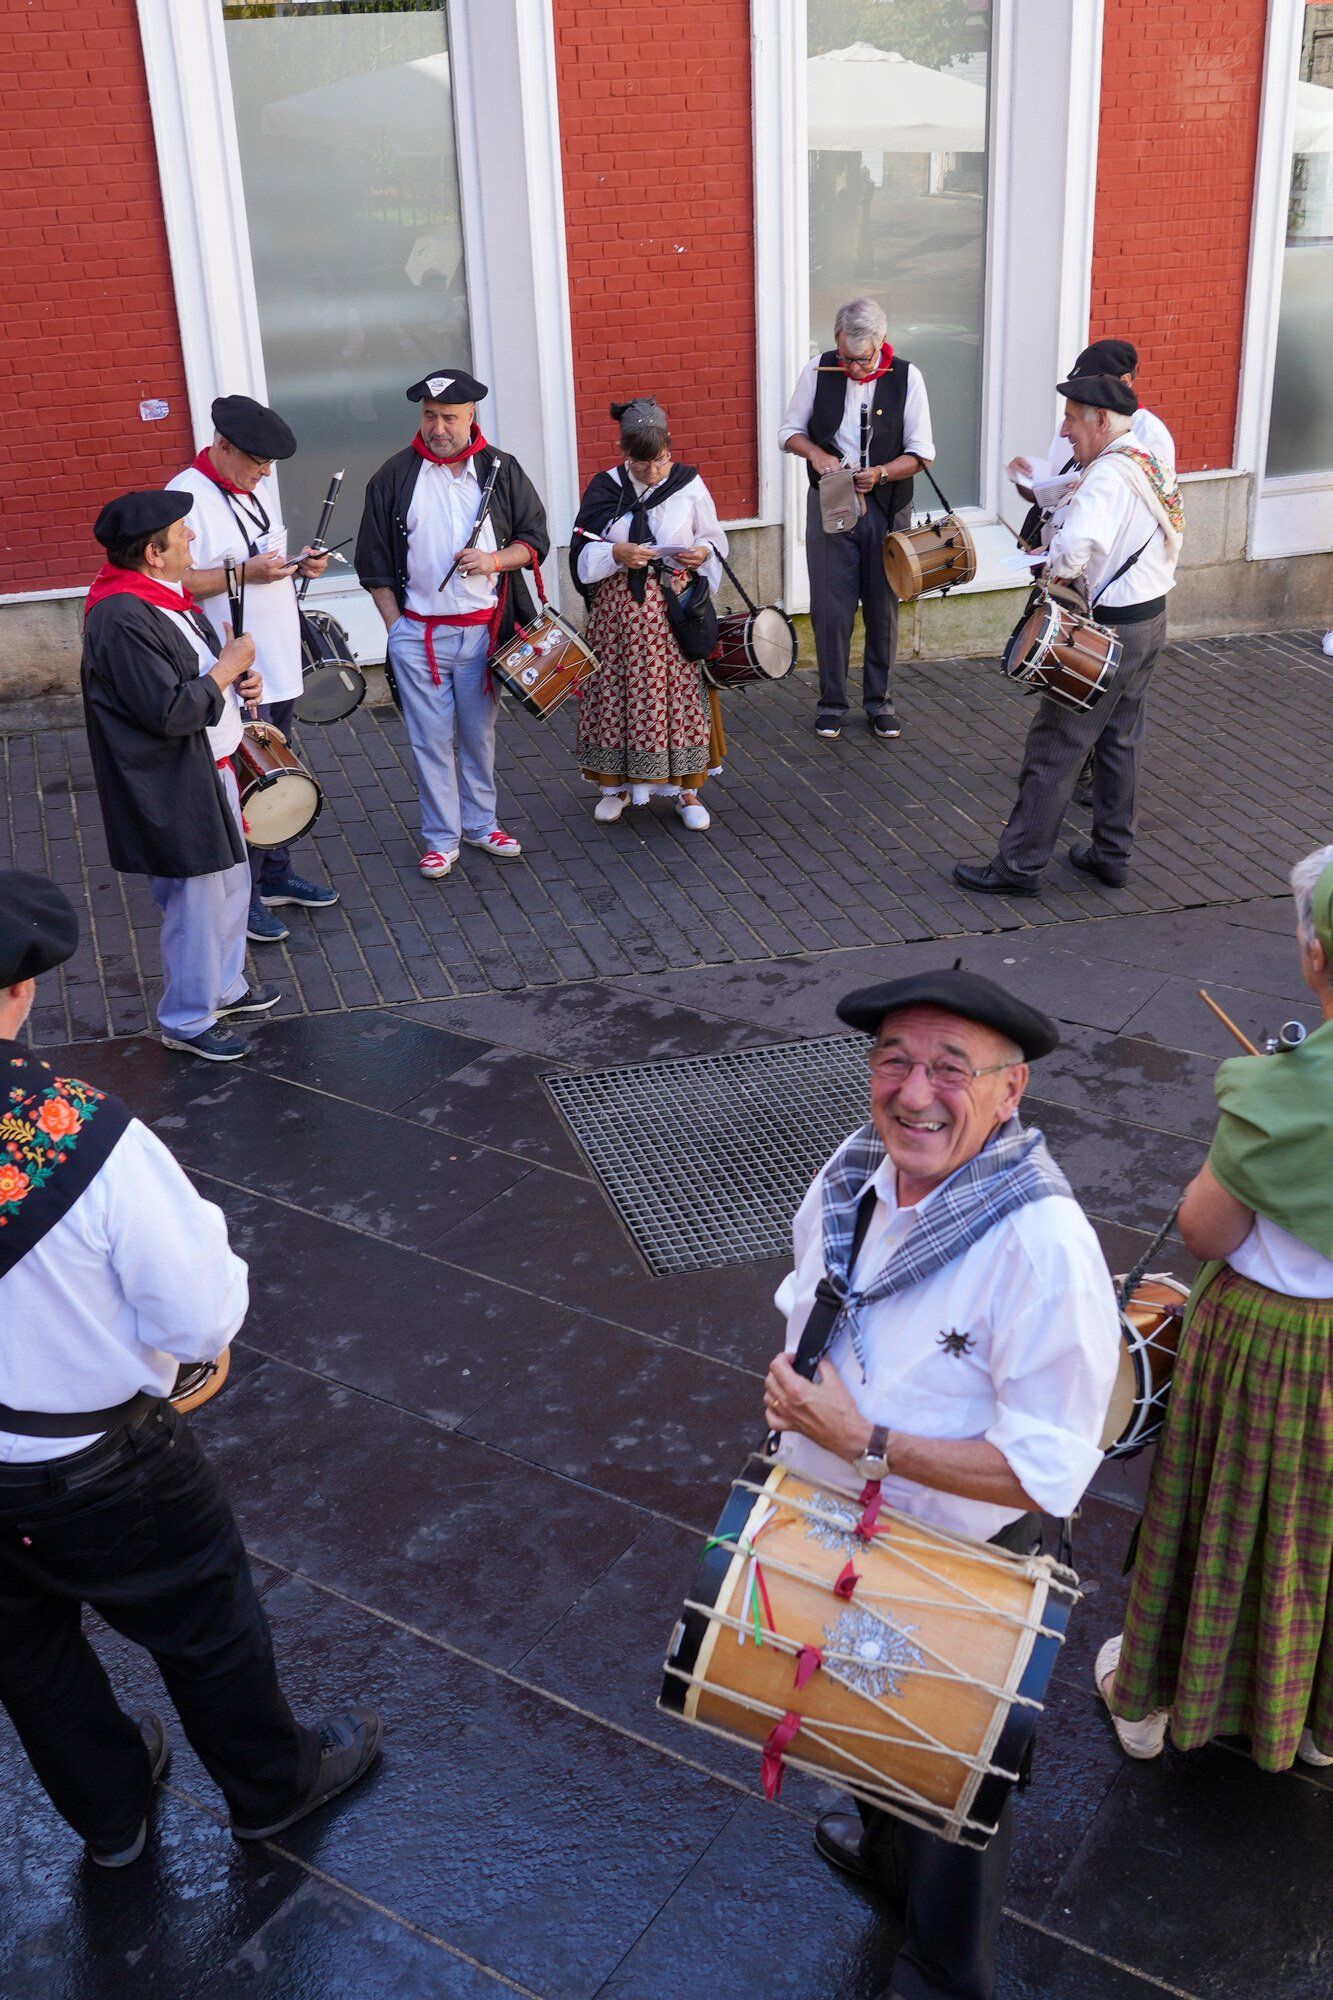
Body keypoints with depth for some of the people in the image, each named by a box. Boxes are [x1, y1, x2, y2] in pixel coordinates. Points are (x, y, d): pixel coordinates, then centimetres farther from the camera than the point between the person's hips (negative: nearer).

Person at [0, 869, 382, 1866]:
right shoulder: (92, 1140, -34)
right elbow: (204, 1319, -23)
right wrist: (202, 1229, -4)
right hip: (100, 1470, -4)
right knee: (206, 1631, 24)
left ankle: (110, 1811, 55)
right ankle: (273, 1787, 50)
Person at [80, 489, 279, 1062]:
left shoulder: (165, 594, 5)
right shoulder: (122, 619, -27)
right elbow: (169, 712, -29)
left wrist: (238, 679, 1)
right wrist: (227, 670, -17)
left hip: (210, 770, 10)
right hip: (174, 791, -10)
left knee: (230, 884, 23)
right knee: (197, 905, 3)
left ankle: (223, 986, 43)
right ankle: (187, 1021, 21)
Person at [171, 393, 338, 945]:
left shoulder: (257, 486, 12)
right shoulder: (187, 497, -16)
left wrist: (298, 564, 3)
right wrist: (244, 574, -29)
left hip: (280, 663, 9)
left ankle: (276, 874, 33)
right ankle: (242, 896, 9)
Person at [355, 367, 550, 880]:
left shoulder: (501, 469, 2)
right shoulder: (394, 476, 1)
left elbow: (536, 540, 6)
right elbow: (374, 562, 4)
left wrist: (496, 559, -14)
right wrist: (396, 626, -2)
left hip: (484, 631, 1)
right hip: (417, 633, -1)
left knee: (480, 734, 12)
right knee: (431, 741, 4)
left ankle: (480, 823, 28)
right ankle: (441, 838, 15)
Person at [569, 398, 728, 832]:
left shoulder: (688, 484, 1)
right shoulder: (605, 488, 0)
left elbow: (715, 539, 10)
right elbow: (582, 554, -1)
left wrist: (703, 553, -13)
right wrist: (617, 555, -19)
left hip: (674, 608, 0)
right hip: (618, 609, 1)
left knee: (678, 692, 1)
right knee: (619, 693, 5)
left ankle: (685, 787, 13)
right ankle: (619, 783, 21)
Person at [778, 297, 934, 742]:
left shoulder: (906, 377, -5)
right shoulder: (817, 372, -3)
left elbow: (921, 453, -3)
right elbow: (790, 432, 7)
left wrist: (880, 473, -19)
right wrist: (816, 453, -13)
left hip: (887, 509, 0)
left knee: (883, 608, 8)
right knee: (830, 608, 1)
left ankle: (880, 700, 21)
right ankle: (831, 701, 15)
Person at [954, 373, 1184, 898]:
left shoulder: (1107, 476, -21)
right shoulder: (1150, 465, 10)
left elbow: (1075, 548, -38)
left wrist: (1055, 577, -16)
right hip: (1150, 619, 10)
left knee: (1054, 747, -3)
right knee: (1119, 744, 17)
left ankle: (1019, 865, 3)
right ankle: (1111, 854, 27)